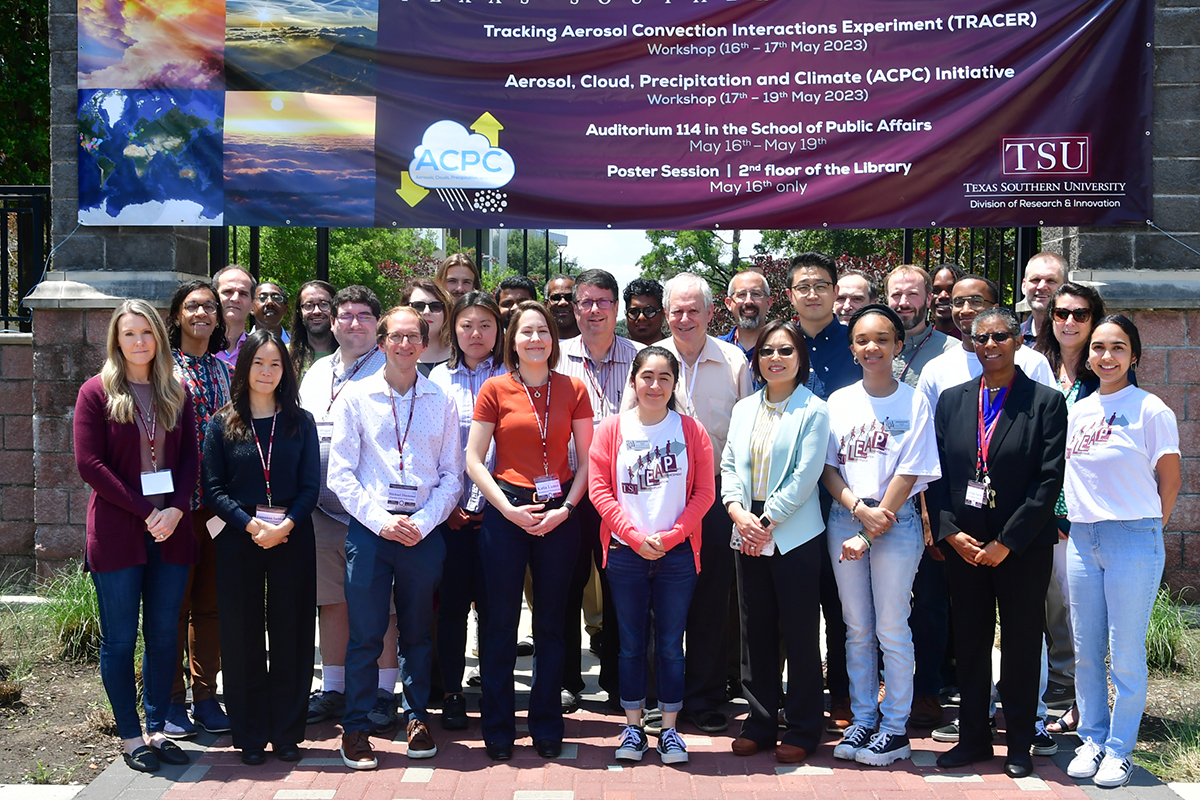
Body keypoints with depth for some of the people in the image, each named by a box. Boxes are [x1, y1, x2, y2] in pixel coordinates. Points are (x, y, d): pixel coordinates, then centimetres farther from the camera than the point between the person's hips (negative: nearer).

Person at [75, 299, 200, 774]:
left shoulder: (175, 393, 10)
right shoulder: (97, 392, -1)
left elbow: (190, 458, 8)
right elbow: (90, 464, -8)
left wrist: (176, 509, -9)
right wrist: (146, 512, -13)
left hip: (171, 533, 4)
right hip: (116, 534, -4)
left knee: (164, 635, 8)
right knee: (120, 639, 2)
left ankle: (156, 730, 19)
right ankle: (130, 737, 14)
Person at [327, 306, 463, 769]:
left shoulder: (440, 401, 8)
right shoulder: (356, 397, 4)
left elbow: (452, 475, 7)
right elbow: (340, 473, 0)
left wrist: (422, 522, -7)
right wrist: (381, 520, -9)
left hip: (424, 531, 2)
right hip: (369, 527, -1)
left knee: (418, 632, 10)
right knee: (365, 634, -2)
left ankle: (416, 719, 23)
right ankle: (356, 727, 9)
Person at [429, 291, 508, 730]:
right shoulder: (439, 377, 10)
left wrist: (495, 500, -9)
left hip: (496, 508, -1)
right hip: (449, 510, 1)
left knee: (493, 605, 1)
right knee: (452, 603, 5)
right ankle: (452, 694, 15)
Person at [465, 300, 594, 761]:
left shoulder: (573, 390, 5)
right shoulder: (496, 390, 1)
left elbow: (588, 459, 4)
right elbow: (473, 460, -1)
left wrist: (566, 508, -8)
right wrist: (509, 509, -10)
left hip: (559, 513, 1)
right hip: (506, 510, -1)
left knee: (551, 623, 9)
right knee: (501, 623, 3)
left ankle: (547, 727, 21)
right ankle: (498, 730, 16)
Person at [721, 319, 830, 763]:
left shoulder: (813, 410, -5)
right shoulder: (744, 409, 13)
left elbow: (806, 475, -11)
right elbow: (729, 465, 9)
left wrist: (767, 520, -14)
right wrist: (738, 511, -7)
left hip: (794, 536, -5)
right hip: (747, 532, 5)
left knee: (799, 632, 2)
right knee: (756, 630, 11)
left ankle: (802, 729, 13)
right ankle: (761, 721, 21)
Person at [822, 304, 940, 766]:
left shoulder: (913, 402, -2)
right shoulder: (839, 402, 8)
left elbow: (909, 474, -7)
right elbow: (827, 469, 5)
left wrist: (872, 532, -12)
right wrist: (860, 508, -12)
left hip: (896, 522, -3)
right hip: (844, 519, 3)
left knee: (892, 629, 0)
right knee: (857, 629, 9)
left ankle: (895, 728, 11)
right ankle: (862, 720, 19)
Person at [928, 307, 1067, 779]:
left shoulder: (1046, 403, -4)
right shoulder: (951, 401, 7)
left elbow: (1049, 481, -9)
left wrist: (1007, 542, -13)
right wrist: (950, 531, -6)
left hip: (1023, 548, -3)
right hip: (963, 544, 3)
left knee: (1022, 645, 7)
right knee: (969, 644, 10)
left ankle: (1020, 745, 20)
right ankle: (973, 739, 23)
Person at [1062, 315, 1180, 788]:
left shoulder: (1150, 410, -7)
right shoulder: (1078, 411, 9)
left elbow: (1169, 481, -2)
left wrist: (1146, 527, 4)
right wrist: (1075, 521, 9)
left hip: (1132, 540, -5)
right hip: (1081, 538, 5)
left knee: (1125, 656, 1)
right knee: (1085, 652, 10)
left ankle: (1119, 749, 14)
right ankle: (1092, 739, 24)